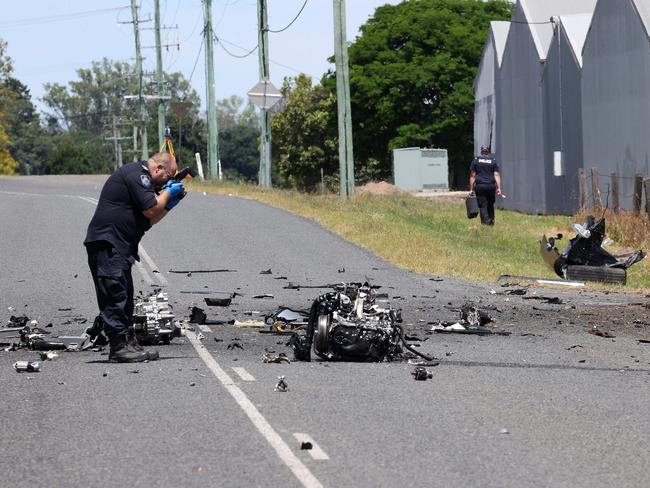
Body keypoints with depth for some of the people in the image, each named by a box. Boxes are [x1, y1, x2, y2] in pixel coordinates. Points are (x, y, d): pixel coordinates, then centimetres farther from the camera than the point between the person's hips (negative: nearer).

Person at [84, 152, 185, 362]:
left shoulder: (141, 177, 22)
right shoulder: (136, 174, -12)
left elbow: (148, 221, 23)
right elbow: (150, 210, -17)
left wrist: (169, 204, 11)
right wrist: (167, 193, -1)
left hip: (119, 247, 11)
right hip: (107, 244, -11)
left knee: (125, 296, 13)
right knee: (115, 295, -11)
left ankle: (128, 343, 18)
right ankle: (119, 346, -13)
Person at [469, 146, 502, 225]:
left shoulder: (476, 160, 5)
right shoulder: (493, 161, 8)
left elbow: (472, 176, 2)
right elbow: (496, 175, 0)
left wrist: (471, 189, 4)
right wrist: (499, 188, -4)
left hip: (479, 186, -2)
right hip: (491, 186, 2)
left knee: (483, 206, -2)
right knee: (490, 205, 15)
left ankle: (485, 223, -12)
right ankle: (491, 222, 16)